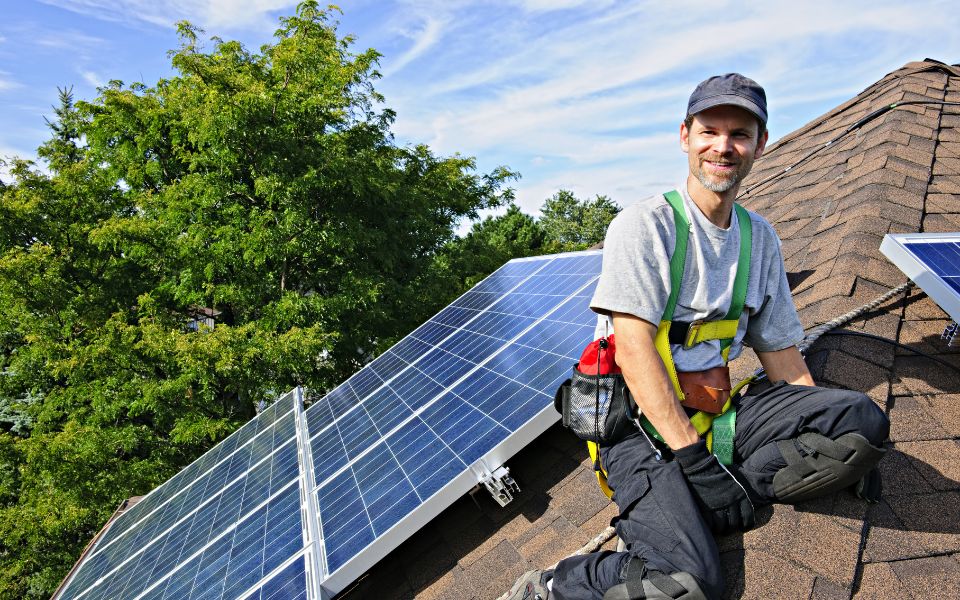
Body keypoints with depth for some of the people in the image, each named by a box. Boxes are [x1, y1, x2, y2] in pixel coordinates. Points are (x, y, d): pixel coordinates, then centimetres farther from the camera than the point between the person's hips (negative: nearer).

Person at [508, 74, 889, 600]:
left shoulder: (760, 237, 12)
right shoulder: (644, 224, -8)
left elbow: (780, 349, 16)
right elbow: (634, 348, -18)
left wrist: (835, 438, 5)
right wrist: (695, 458, -22)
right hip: (641, 418, -6)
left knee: (862, 416, -15)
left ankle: (720, 498, -13)